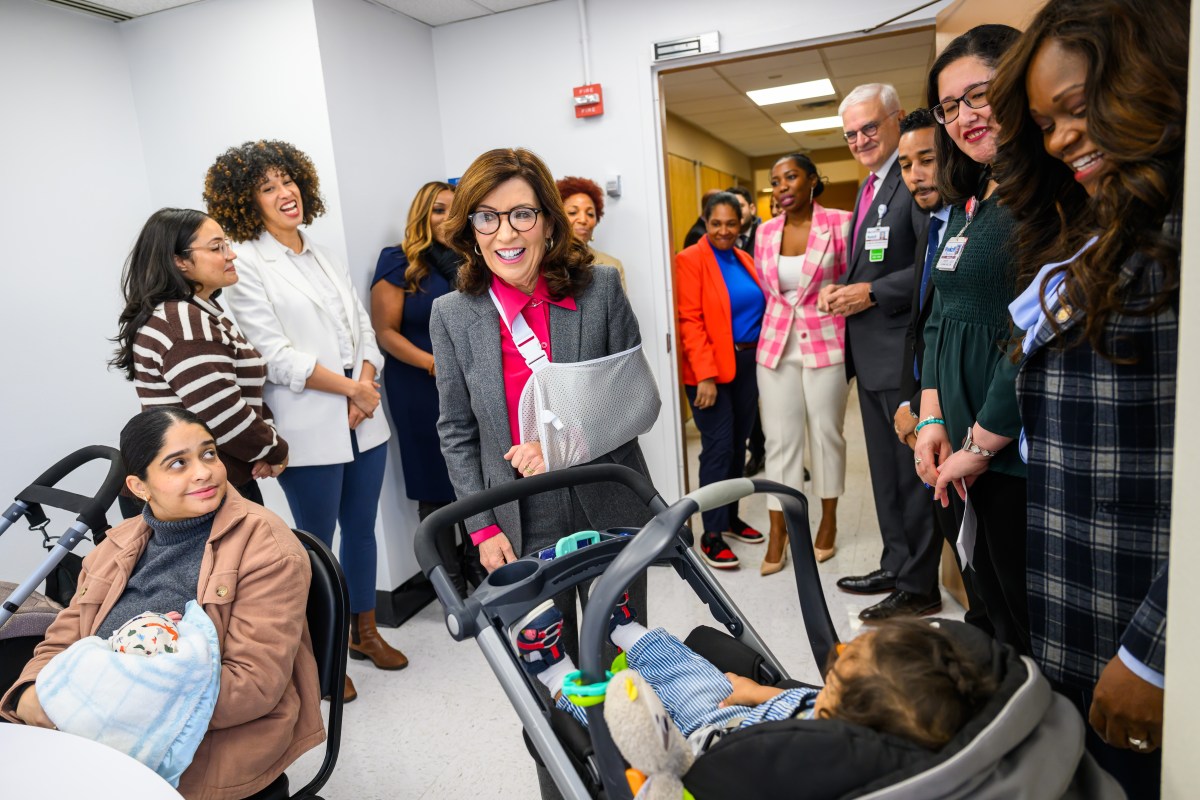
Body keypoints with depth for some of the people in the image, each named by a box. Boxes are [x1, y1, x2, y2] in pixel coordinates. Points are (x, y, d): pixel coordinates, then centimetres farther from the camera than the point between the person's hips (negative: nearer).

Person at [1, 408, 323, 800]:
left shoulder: (266, 547, -11)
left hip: (217, 740, -6)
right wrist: (32, 695, -11)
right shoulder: (118, 546, 10)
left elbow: (255, 682, -16)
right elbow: (60, 643, 12)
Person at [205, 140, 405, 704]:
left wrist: (367, 389, -6)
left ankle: (364, 631, 35)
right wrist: (350, 386, -13)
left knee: (361, 529, 16)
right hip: (309, 431, -6)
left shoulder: (323, 255, 13)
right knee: (317, 543, 6)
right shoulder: (247, 266, -6)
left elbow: (364, 329, 10)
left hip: (363, 423, 6)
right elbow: (277, 356, -13)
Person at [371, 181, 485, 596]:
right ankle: (450, 581, 21)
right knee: (437, 485, 6)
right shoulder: (399, 262, -2)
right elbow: (385, 332, -8)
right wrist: (434, 363, -19)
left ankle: (477, 564, 29)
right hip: (422, 392, -4)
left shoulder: (469, 261, 11)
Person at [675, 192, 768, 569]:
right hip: (711, 369, -6)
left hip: (747, 364, 6)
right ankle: (711, 535, 3)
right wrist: (705, 375, -19)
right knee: (718, 447, -6)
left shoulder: (744, 260, 12)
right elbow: (689, 320, -13)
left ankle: (731, 517, 27)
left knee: (738, 445, 12)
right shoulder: (690, 259, -6)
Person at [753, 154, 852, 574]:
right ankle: (778, 530, 13)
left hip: (826, 345, -3)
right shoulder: (765, 232, 6)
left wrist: (851, 340, 1)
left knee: (827, 433, 9)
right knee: (779, 438, 4)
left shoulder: (840, 223, -5)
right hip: (776, 346, 3)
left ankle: (828, 520, 27)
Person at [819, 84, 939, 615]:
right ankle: (895, 566, 32)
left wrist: (871, 293, -19)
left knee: (913, 471, 1)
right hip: (870, 353, 10)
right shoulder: (869, 187, 18)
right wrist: (839, 290, 4)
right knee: (885, 471, 18)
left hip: (904, 352, -10)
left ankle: (919, 587, 14)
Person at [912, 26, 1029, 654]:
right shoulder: (967, 205, 14)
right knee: (994, 601, 19)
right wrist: (932, 420, 7)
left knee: (1032, 621, 6)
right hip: (974, 458, 8)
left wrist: (980, 445, -14)